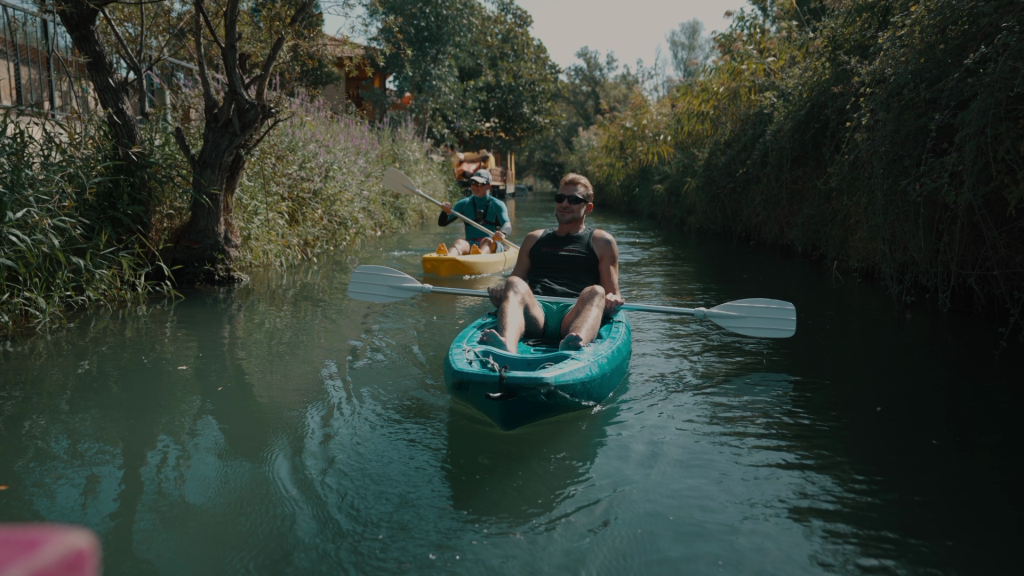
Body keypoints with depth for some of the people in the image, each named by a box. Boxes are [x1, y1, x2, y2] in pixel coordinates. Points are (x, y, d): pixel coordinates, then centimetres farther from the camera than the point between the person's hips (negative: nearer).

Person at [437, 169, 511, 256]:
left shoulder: (497, 205, 7)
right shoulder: (464, 204, 15)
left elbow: (508, 226, -11)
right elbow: (442, 223, 11)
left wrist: (502, 233, -36)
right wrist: (445, 212, -14)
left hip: (492, 246, -1)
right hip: (470, 245, 2)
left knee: (487, 240, -35)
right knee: (459, 242, -31)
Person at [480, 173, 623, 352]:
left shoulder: (601, 242, 23)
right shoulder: (534, 238, 30)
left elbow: (614, 294, 18)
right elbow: (515, 280, 27)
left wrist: (613, 300, -7)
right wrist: (500, 293, 3)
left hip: (575, 314, -1)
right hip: (535, 312, 2)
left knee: (595, 292, -33)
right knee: (514, 284, -30)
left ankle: (575, 349, -64)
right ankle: (507, 349, -60)